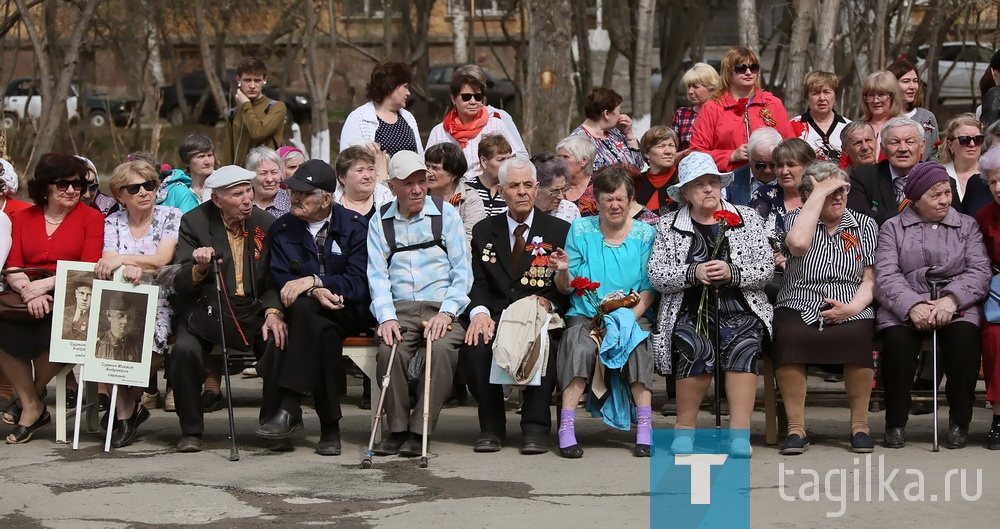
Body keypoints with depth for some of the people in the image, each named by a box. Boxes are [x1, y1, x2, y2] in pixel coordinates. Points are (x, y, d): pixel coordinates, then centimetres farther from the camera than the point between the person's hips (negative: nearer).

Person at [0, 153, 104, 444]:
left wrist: (47, 284, -17)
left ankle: (29, 398, -6)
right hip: (27, 299, 3)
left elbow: (89, 268, -5)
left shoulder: (92, 218, 5)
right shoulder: (23, 217, 15)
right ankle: (32, 407, -10)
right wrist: (28, 292, -15)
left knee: (55, 331, -34)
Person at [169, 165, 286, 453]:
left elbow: (275, 280, 6)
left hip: (253, 310, 2)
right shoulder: (194, 222, -2)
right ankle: (190, 431, -12)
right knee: (185, 349, -31)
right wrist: (200, 268, -29)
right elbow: (180, 284, -7)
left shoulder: (266, 224, 5)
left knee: (279, 345, -28)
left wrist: (273, 312, -14)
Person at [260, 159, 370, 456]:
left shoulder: (355, 226, 1)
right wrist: (316, 292, -22)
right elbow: (280, 280, -3)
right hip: (306, 316, 2)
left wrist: (313, 281, -22)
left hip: (348, 313, -2)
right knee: (325, 333, -34)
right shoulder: (282, 229, 8)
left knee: (302, 307, -34)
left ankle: (288, 407, -38)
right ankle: (329, 427, -32)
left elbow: (360, 283, -9)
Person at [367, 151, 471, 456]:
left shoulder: (446, 214, 9)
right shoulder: (380, 222, 13)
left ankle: (419, 430, -26)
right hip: (399, 308, 1)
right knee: (389, 351, -30)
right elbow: (377, 274, 5)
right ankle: (397, 429, -15)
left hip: (442, 308, -1)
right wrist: (386, 317, -12)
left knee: (442, 348, -32)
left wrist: (446, 313, -11)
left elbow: (462, 271, 4)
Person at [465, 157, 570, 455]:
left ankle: (536, 428, -25)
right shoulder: (484, 232, 15)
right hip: (497, 318, 2)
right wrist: (480, 312, -15)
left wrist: (548, 302, -17)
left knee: (544, 344, -36)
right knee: (478, 344, -32)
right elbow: (477, 283, 7)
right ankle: (491, 427, -18)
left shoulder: (559, 232, 9)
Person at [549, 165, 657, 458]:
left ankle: (644, 430, -31)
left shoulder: (646, 234, 7)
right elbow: (567, 288, 7)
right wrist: (563, 271, -16)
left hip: (633, 316, 0)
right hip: (586, 315, 0)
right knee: (580, 344, -32)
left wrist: (630, 316, -15)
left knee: (637, 343, -32)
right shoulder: (580, 230, 8)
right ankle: (566, 430, -34)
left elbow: (649, 288, 1)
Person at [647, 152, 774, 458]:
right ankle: (684, 427, -17)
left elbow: (766, 267, 6)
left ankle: (740, 432, -34)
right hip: (689, 311, -1)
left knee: (743, 343, -32)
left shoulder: (747, 219, 14)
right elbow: (656, 275, 4)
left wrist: (732, 272, -12)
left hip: (740, 309, 1)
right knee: (697, 348, -32)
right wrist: (693, 273, -13)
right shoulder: (668, 227, 14)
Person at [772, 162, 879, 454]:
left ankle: (859, 424, -18)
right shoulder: (796, 218, 10)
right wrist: (820, 193, -8)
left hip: (850, 312, 0)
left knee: (857, 338, -34)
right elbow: (798, 243, -16)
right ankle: (796, 427, -23)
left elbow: (871, 279, 7)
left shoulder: (865, 225, 14)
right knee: (788, 337, -34)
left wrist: (853, 307, -13)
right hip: (800, 309, 0)